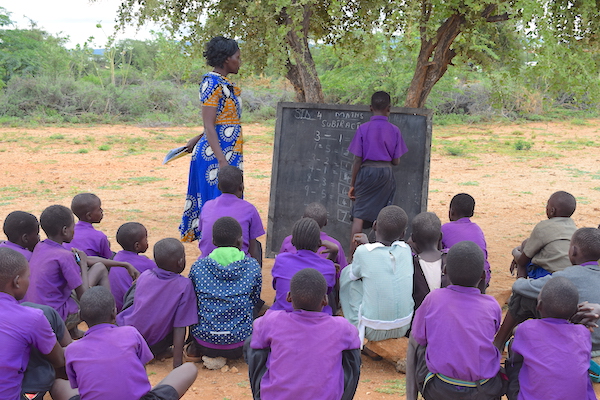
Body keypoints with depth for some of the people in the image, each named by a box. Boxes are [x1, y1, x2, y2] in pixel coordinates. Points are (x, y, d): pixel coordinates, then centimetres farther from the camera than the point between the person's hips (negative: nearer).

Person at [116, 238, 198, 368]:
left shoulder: (144, 276, -8)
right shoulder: (184, 286, -18)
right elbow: (180, 327, -18)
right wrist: (177, 364, -15)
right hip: (154, 346, -3)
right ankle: (161, 351, 8)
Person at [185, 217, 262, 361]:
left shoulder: (198, 267, -4)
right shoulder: (253, 266, -5)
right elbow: (254, 302, 7)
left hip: (204, 343, 2)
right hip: (239, 346, -2)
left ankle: (196, 348, 16)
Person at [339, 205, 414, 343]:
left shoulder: (363, 252, -16)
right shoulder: (406, 249, -5)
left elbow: (354, 275, 6)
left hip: (374, 331, -4)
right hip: (404, 328, 5)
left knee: (347, 272, 10)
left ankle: (355, 328, 26)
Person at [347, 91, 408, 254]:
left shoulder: (363, 129, -6)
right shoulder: (394, 130, -2)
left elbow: (357, 159, -5)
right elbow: (396, 161, 2)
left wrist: (352, 184, 2)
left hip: (366, 172, -1)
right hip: (386, 173, 2)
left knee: (359, 215, 3)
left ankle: (353, 253, 1)